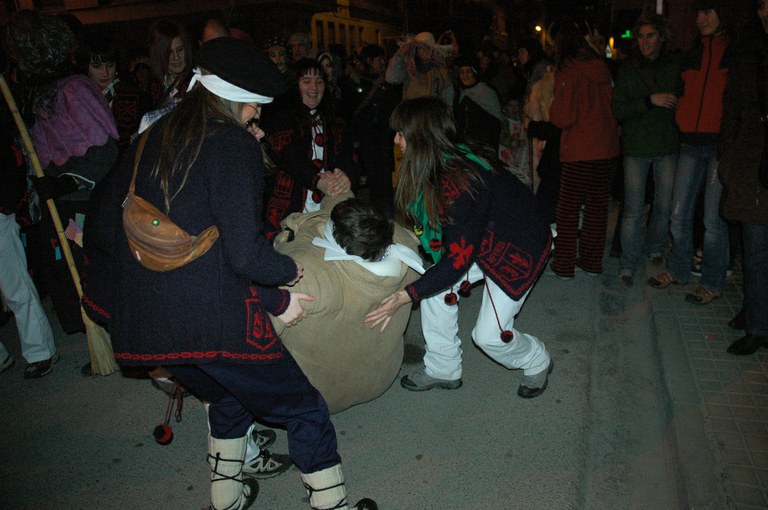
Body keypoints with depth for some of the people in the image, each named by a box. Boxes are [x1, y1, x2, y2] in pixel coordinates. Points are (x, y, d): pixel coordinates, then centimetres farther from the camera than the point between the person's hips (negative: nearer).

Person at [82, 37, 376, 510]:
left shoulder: (151, 138, 10)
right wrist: (289, 271, -1)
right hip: (211, 318, -8)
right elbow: (245, 254, -20)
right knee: (306, 409, 10)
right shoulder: (234, 144, -11)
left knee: (228, 395, 33)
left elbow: (105, 231, 14)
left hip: (144, 320, 8)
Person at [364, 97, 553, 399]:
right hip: (481, 240, 8)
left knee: (489, 335, -4)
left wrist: (404, 297, -32)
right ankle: (443, 370, 17)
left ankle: (537, 363, 31)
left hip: (518, 251, -8)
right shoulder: (440, 166, -9)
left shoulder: (460, 182, -36)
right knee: (434, 287, -3)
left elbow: (458, 259, -33)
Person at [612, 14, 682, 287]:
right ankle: (627, 265, 6)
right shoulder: (628, 69, 1)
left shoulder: (676, 65, 3)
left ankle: (655, 249, 33)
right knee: (633, 210, -3)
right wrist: (650, 100, -16)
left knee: (664, 206, 9)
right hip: (636, 146, -2)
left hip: (668, 145, 2)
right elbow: (618, 110, -5)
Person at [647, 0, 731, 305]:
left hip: (722, 144, -5)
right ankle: (678, 270, 24)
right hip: (691, 143, 5)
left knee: (713, 218, -1)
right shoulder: (692, 54, 14)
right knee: (679, 213, 8)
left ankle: (712, 282, 12)